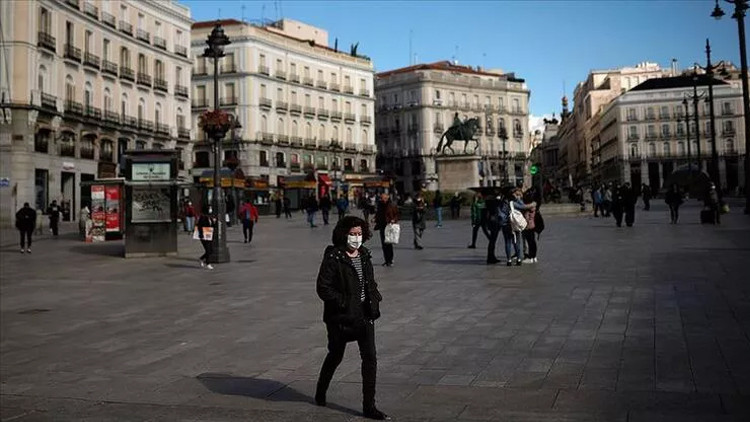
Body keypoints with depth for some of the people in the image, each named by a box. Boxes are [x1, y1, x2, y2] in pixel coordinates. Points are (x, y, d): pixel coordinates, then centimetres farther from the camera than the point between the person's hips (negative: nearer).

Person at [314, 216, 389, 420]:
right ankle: (320, 393, 41)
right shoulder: (333, 258, -14)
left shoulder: (364, 256, 7)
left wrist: (374, 297, 2)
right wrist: (343, 302, -20)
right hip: (341, 317, -5)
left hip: (364, 315, 5)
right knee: (336, 356, 14)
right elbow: (323, 288, -16)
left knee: (370, 357, -1)